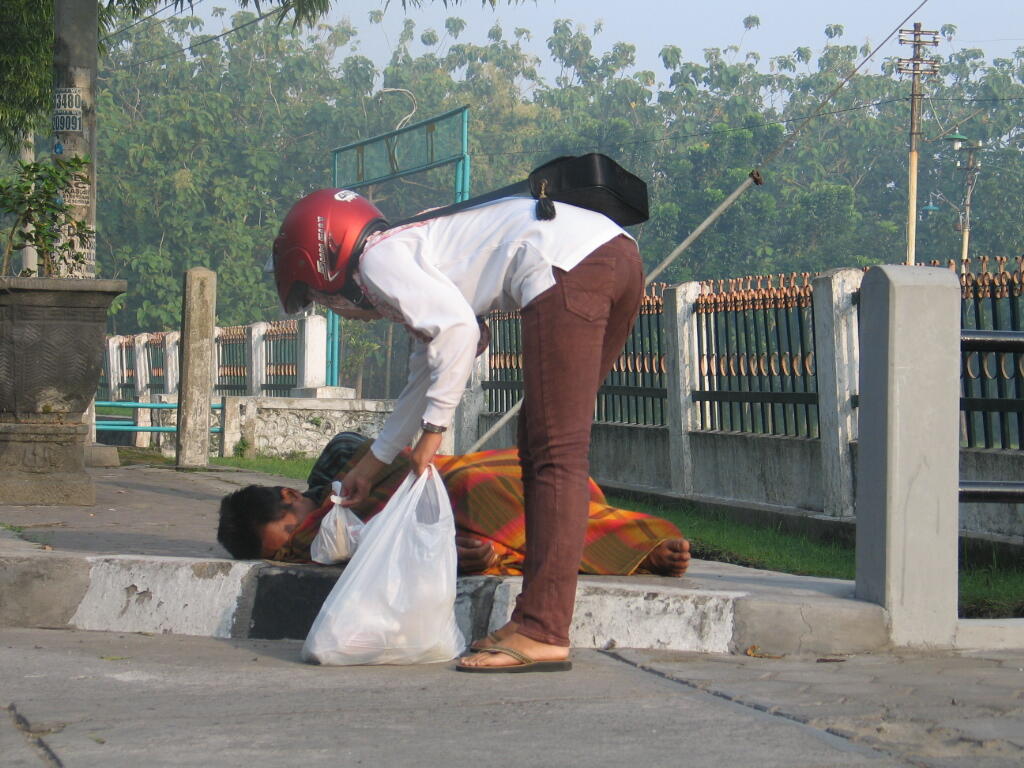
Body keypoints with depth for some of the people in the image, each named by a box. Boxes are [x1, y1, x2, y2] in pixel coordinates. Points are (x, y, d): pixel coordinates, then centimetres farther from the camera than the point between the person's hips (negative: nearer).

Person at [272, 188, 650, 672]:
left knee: (554, 455, -10)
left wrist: (433, 428, -4)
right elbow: (425, 379, 45)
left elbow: (458, 327, -12)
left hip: (569, 268, -10)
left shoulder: (378, 259, 5)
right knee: (540, 449, 13)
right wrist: (372, 463, 55)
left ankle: (542, 634, -12)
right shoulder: (414, 252, 33)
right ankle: (534, 620, 12)